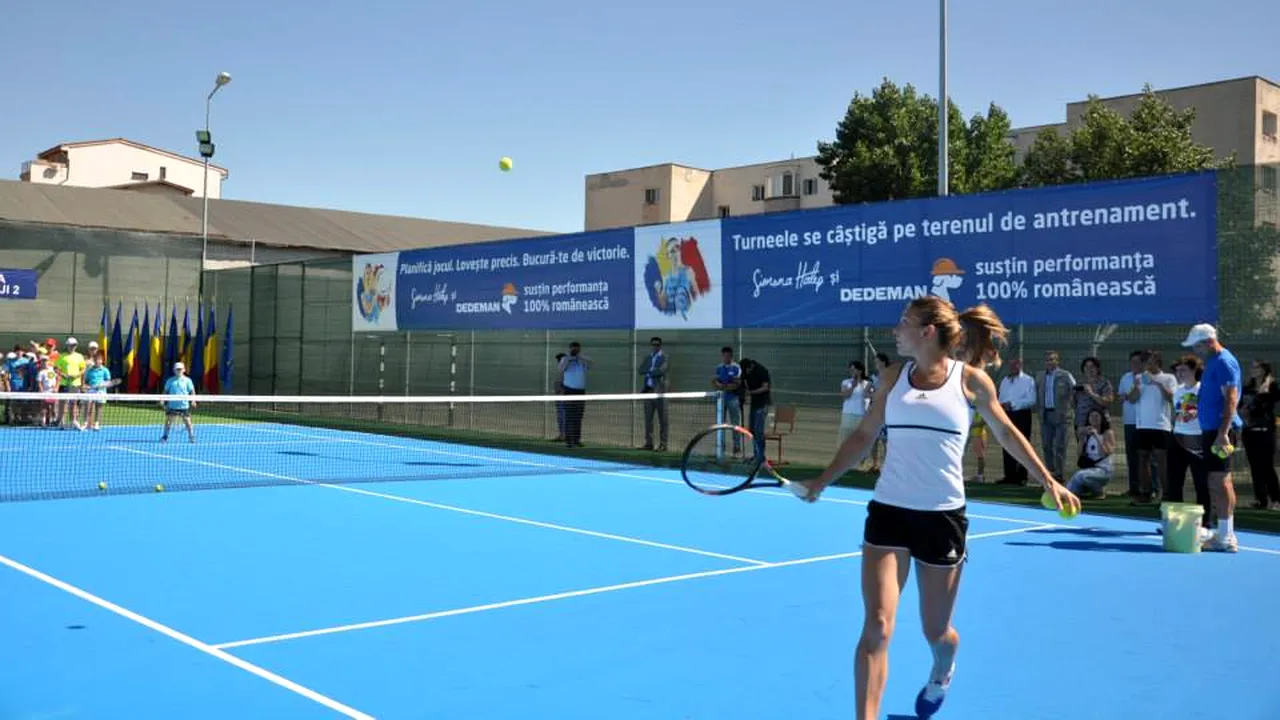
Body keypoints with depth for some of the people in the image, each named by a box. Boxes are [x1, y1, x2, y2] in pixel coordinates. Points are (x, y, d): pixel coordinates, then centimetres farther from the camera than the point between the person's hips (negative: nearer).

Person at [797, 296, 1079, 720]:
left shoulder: (971, 379, -2)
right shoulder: (894, 376, 5)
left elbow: (1007, 433, 12)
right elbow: (864, 435, 13)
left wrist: (1048, 480, 12)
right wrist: (823, 480, 6)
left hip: (942, 516, -1)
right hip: (888, 511, 2)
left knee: (936, 631, 13)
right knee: (877, 625, -12)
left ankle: (942, 673, 49)